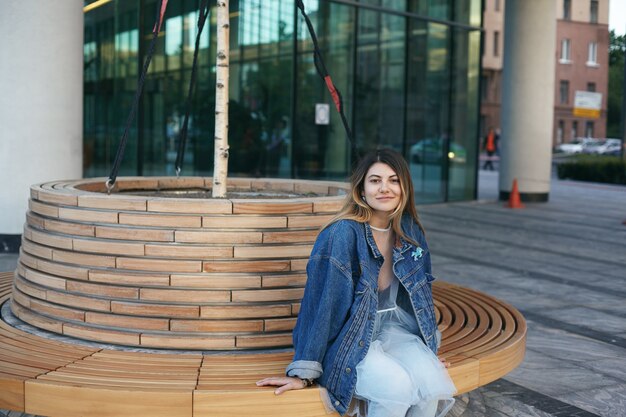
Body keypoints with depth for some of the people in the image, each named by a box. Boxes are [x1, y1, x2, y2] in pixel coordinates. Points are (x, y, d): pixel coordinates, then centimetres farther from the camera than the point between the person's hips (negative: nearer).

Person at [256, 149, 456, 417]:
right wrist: (303, 372, -19)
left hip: (393, 329, 6)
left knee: (431, 379, -25)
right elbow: (320, 302, -19)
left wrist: (428, 351, 15)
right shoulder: (342, 234, -18)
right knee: (398, 384, -32)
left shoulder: (410, 233, 2)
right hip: (349, 338, -5)